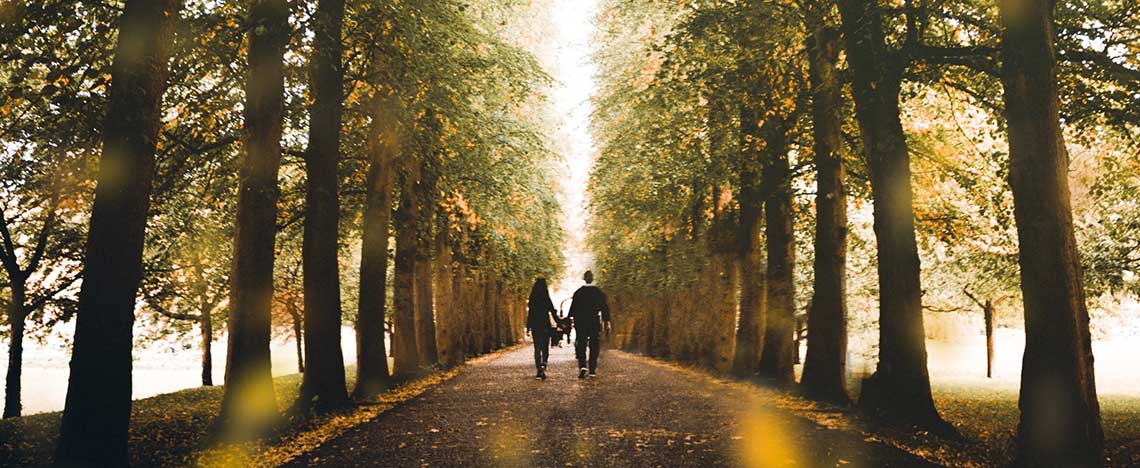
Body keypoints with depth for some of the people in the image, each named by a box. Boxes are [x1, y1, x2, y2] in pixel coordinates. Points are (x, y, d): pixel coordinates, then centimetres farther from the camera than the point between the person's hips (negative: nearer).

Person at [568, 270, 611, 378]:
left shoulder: (578, 293, -1)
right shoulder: (599, 292, 0)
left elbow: (573, 309, 0)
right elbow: (605, 307, 0)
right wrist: (607, 321, 4)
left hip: (581, 323, 0)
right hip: (595, 323, 0)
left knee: (581, 345, 4)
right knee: (594, 346, 7)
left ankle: (582, 365, -17)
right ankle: (592, 369, 5)